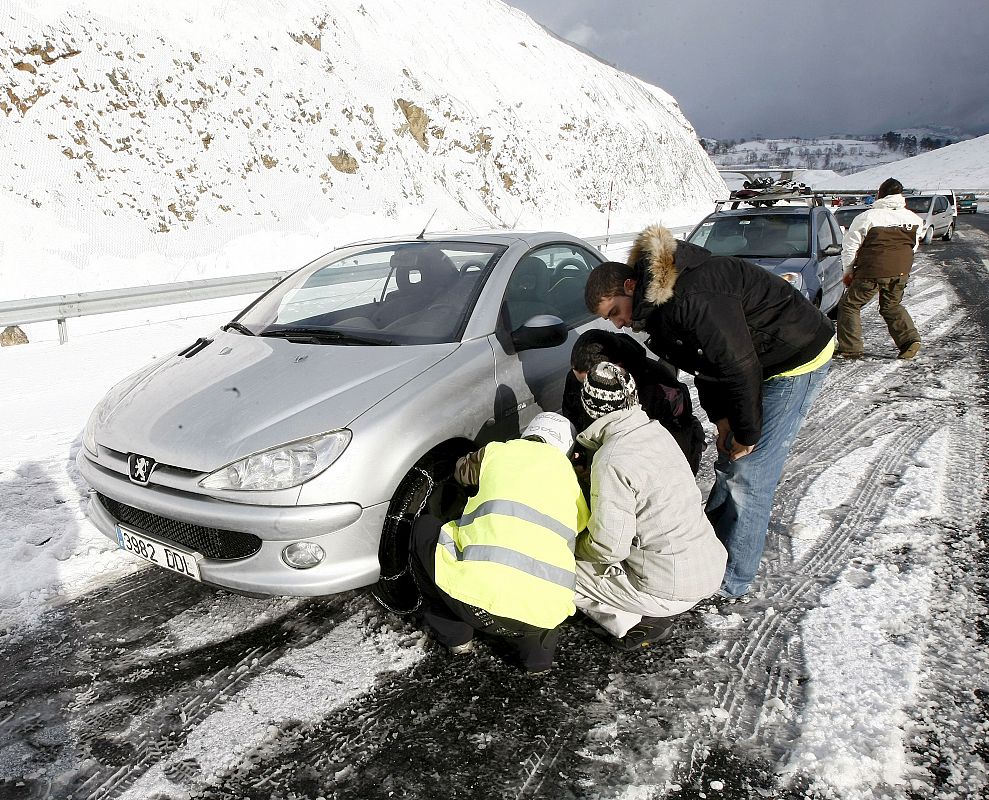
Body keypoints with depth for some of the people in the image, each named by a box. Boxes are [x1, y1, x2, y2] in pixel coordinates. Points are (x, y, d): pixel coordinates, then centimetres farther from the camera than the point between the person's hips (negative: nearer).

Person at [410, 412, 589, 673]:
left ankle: (454, 633, 26)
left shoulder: (498, 451, 17)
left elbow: (463, 471, 37)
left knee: (425, 528, 25)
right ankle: (538, 650, 21)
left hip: (477, 597, -3)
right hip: (544, 617, 3)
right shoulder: (567, 471, 21)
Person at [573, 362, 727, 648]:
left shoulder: (611, 460, -23)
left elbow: (609, 547, -21)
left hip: (673, 588, -8)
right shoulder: (656, 430, 1)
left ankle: (644, 622, 7)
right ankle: (654, 613, 17)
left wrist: (576, 546, 0)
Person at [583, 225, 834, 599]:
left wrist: (745, 434, -17)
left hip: (799, 357, -9)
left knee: (748, 473, -8)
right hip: (764, 363, 9)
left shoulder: (693, 299, -33)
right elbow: (706, 364, 9)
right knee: (729, 465, 13)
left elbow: (740, 368, -29)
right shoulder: (658, 300, 0)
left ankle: (730, 581, 4)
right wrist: (722, 420, 2)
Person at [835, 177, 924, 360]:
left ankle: (851, 348, 4)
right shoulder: (913, 218, 6)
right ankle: (910, 339, 11)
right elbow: (914, 246, 16)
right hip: (901, 271, 6)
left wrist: (848, 271, 5)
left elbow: (850, 246, -6)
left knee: (849, 305, 7)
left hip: (872, 272, -6)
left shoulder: (867, 217, -10)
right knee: (892, 306, 25)